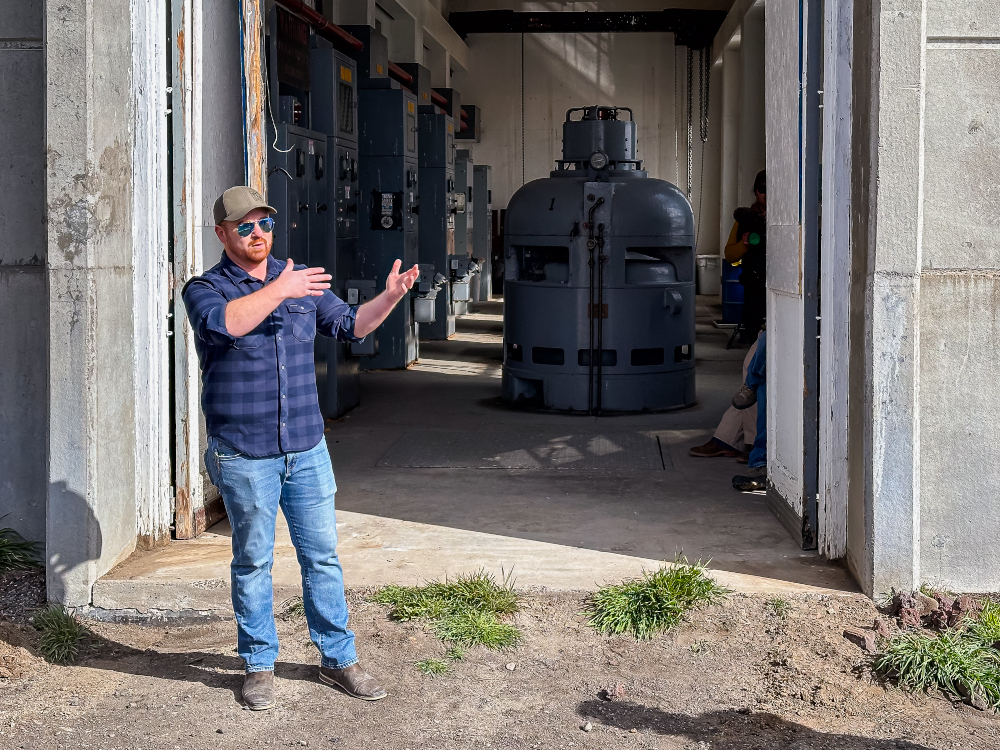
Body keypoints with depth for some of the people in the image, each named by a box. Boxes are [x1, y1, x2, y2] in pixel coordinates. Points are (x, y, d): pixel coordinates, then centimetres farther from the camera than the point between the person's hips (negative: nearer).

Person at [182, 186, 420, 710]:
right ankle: (258, 665, 20)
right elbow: (222, 323, -28)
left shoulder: (301, 280, 10)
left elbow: (349, 326, 18)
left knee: (322, 556, 8)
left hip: (307, 448, 4)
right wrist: (279, 291, -28)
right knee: (253, 563, 7)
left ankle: (338, 658, 20)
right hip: (243, 455, -4)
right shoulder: (205, 289, -5)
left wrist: (390, 296, 1)